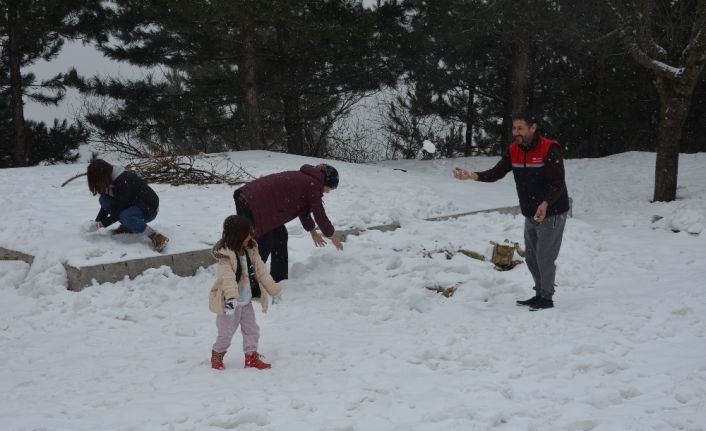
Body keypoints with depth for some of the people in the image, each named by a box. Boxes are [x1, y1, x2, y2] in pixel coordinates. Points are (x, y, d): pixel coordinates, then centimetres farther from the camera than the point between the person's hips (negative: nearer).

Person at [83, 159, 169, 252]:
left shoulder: (124, 181, -28)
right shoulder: (110, 180, -2)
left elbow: (120, 210, -25)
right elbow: (106, 206, 5)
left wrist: (101, 224, -21)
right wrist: (96, 222, -6)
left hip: (149, 209, -9)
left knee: (125, 216, -37)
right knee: (104, 200, -9)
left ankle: (156, 237, -27)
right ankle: (128, 227, 5)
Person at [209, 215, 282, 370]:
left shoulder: (251, 251, 0)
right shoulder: (225, 256, -22)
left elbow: (261, 272, 6)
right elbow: (228, 278, -33)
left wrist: (274, 290, 8)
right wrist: (231, 298, -46)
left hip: (246, 301, 7)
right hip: (230, 303, -7)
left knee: (252, 330, 11)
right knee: (226, 333, 5)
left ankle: (251, 357, 24)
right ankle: (217, 355, 27)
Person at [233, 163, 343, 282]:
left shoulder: (304, 178, 20)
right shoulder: (313, 185, -8)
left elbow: (303, 209, 32)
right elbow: (320, 215, -5)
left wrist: (313, 231, 40)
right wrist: (333, 237, 10)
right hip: (252, 206, -10)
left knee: (280, 236, 17)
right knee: (263, 248, -4)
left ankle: (278, 279, 24)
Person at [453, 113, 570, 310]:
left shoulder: (549, 149, -21)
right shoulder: (513, 150, 0)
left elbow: (558, 183, -22)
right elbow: (497, 173, -7)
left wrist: (545, 204, -38)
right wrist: (473, 175, -24)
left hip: (552, 213, -7)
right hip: (531, 214, 8)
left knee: (544, 256, -6)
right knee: (531, 257, 15)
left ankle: (547, 298, 6)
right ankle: (540, 294, 28)